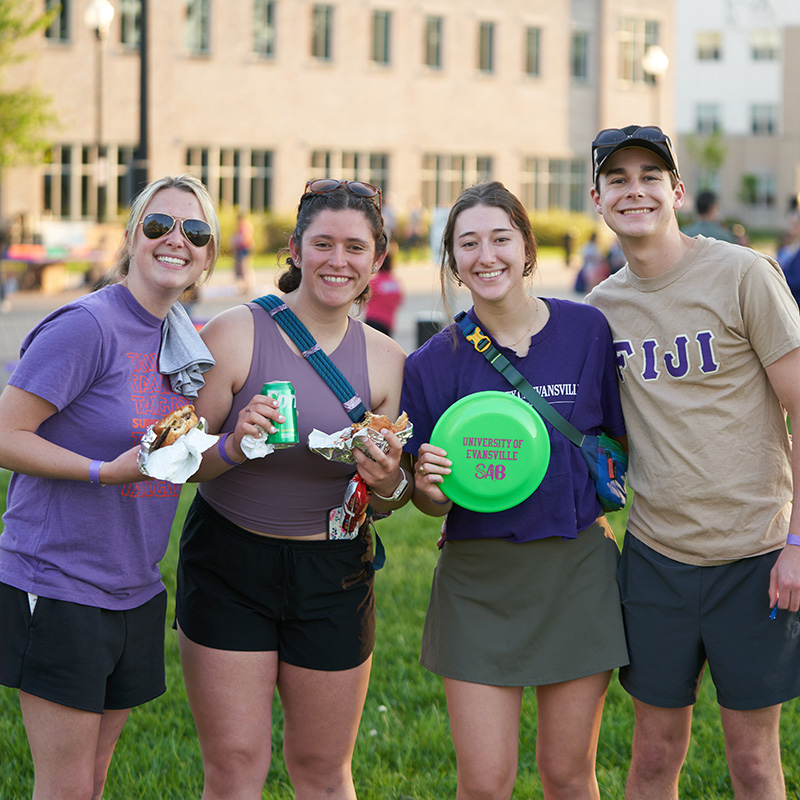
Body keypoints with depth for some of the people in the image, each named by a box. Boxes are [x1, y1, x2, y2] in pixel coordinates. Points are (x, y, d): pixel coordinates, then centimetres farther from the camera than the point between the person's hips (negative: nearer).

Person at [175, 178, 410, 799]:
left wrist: (389, 483, -16)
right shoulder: (236, 335, -9)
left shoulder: (386, 361, 0)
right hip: (228, 565, -2)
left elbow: (391, 501, 7)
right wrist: (232, 447, -27)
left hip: (334, 573, 3)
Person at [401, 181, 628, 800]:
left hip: (578, 568, 0)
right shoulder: (434, 364, -1)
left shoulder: (588, 330, -2)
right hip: (479, 579, 0)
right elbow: (432, 503, 4)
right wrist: (429, 485, -17)